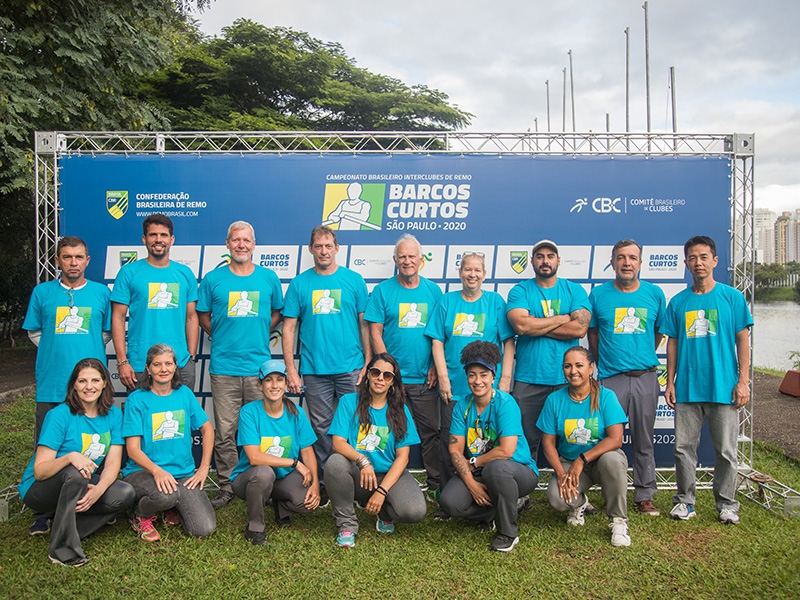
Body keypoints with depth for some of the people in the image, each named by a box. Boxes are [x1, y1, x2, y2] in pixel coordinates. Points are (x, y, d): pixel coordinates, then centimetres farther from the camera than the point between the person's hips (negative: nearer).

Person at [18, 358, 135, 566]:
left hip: (82, 487, 5)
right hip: (38, 490, -5)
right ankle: (62, 550, -23)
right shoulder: (60, 415, -18)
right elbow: (39, 471, -22)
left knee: (125, 494, -20)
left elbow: (113, 463, -10)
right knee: (75, 473, -36)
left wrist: (99, 489, -29)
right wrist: (70, 457, -41)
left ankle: (58, 523, -6)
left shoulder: (113, 414, -5)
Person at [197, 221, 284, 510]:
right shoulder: (213, 279, 4)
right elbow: (202, 316, 14)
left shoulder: (269, 277, 7)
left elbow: (277, 313, 18)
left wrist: (259, 335, 8)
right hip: (224, 367, -1)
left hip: (260, 365, 1)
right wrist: (222, 337, 5)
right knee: (225, 431, 2)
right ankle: (227, 486, 15)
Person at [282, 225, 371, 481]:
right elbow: (289, 328, 3)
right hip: (314, 370, 1)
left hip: (351, 368, 0)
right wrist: (290, 368, -3)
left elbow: (364, 324, 4)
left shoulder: (354, 280, 3)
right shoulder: (299, 283, 4)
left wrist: (368, 363, -2)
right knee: (321, 427, 8)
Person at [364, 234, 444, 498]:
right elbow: (375, 332, -2)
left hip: (425, 378, 2)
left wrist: (436, 366, -2)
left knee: (430, 432, 7)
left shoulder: (433, 290, 7)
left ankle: (435, 484, 19)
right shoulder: (382, 290, 1)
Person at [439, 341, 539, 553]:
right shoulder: (462, 405, -1)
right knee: (449, 502, -22)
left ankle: (508, 533, -14)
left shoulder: (505, 403, -17)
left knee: (495, 467, -39)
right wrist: (471, 482, -19)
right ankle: (497, 514, 9)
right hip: (478, 473, 5)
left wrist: (474, 462, -11)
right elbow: (455, 450, -5)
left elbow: (506, 451, -26)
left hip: (520, 471, -4)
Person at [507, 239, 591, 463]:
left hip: (567, 379, 1)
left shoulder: (574, 290, 8)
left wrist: (537, 326, -9)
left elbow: (580, 328, -9)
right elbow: (521, 325, -14)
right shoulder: (520, 291, 4)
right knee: (527, 442, 4)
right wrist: (563, 318, -6)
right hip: (528, 380, -1)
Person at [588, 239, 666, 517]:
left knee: (644, 442, 10)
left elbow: (659, 332, 16)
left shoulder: (654, 293, 5)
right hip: (611, 379, -1)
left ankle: (644, 496, 21)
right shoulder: (598, 294, 2)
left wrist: (643, 357, 13)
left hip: (646, 377, 1)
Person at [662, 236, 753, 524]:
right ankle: (685, 500, 20)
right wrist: (670, 381, 6)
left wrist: (743, 380, -5)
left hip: (723, 387, -2)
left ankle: (727, 503, 22)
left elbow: (743, 340, 1)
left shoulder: (732, 297, 1)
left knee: (726, 450, 6)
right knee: (684, 447, 7)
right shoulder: (678, 301, 7)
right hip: (686, 387, 2)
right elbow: (673, 342, 10)